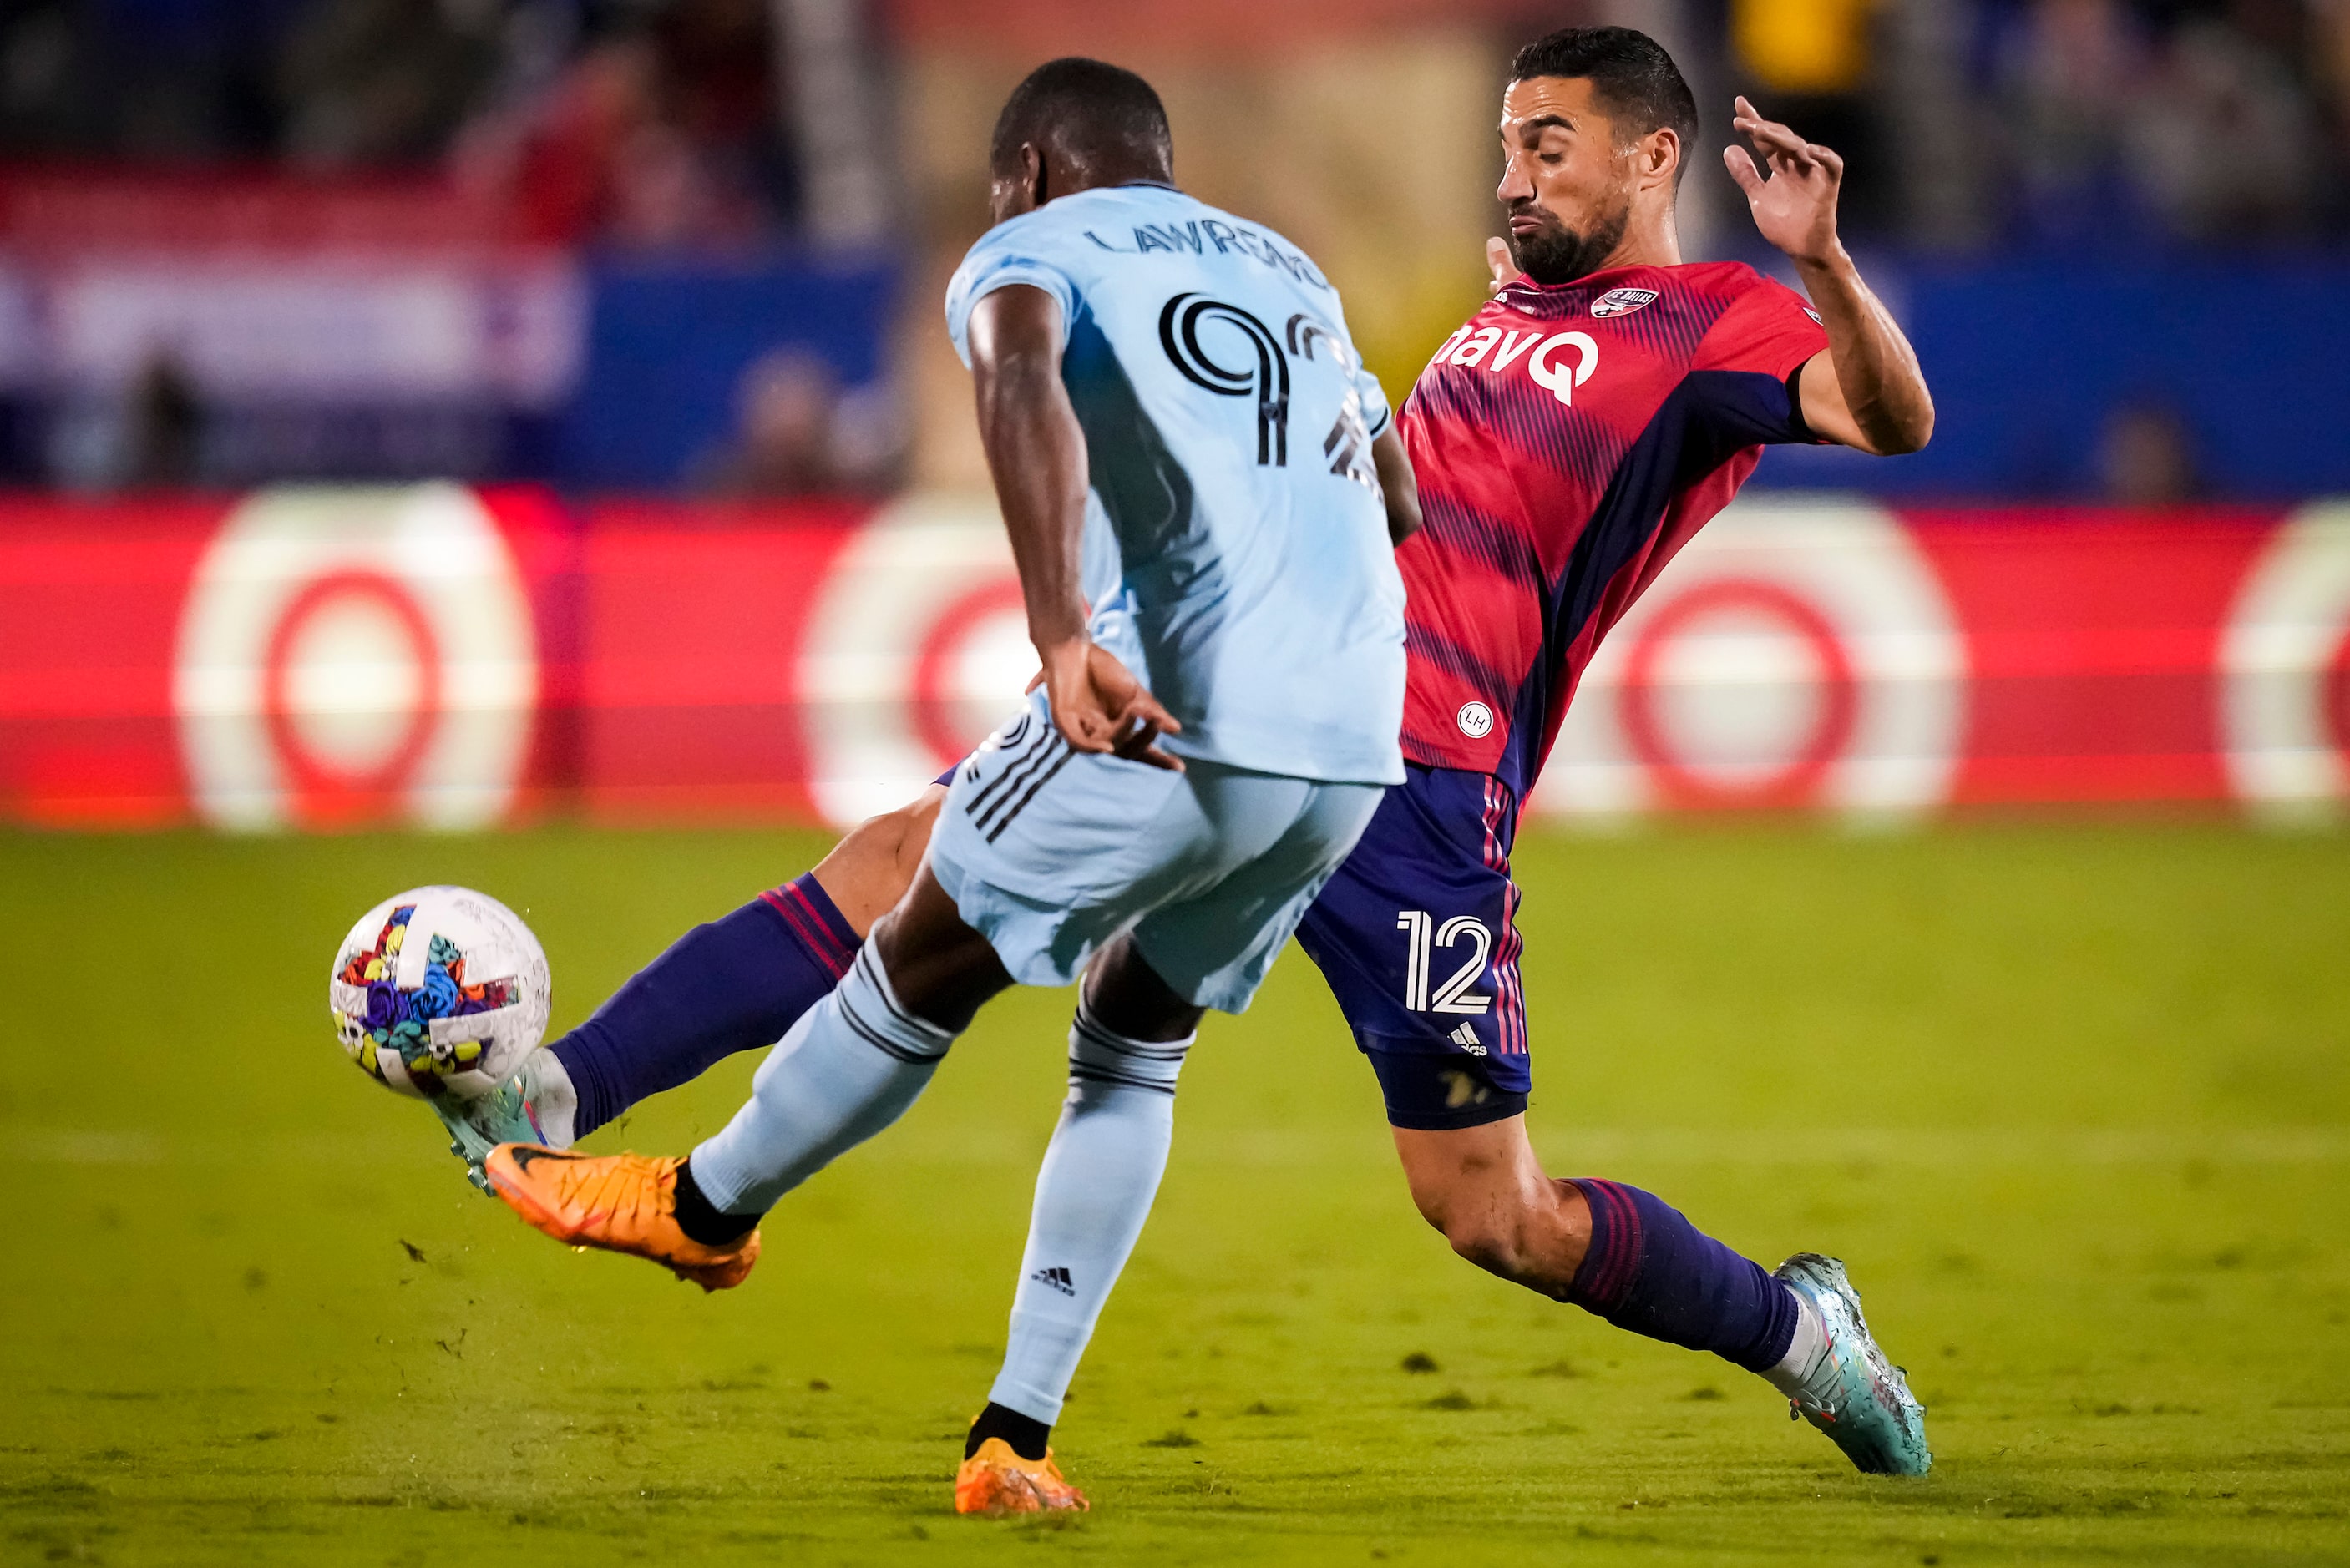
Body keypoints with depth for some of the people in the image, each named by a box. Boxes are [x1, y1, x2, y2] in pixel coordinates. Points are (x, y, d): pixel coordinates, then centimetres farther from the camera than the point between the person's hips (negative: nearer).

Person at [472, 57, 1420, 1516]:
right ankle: (1014, 1445, 20)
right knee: (1135, 1046, 23)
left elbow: (1023, 384, -19)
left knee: (920, 972, 16)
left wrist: (1064, 636, -30)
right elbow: (1402, 507, 36)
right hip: (1358, 750, 6)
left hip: (1168, 722, -6)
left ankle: (705, 1210, 37)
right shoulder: (1295, 274, 26)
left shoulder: (1034, 252, 6)